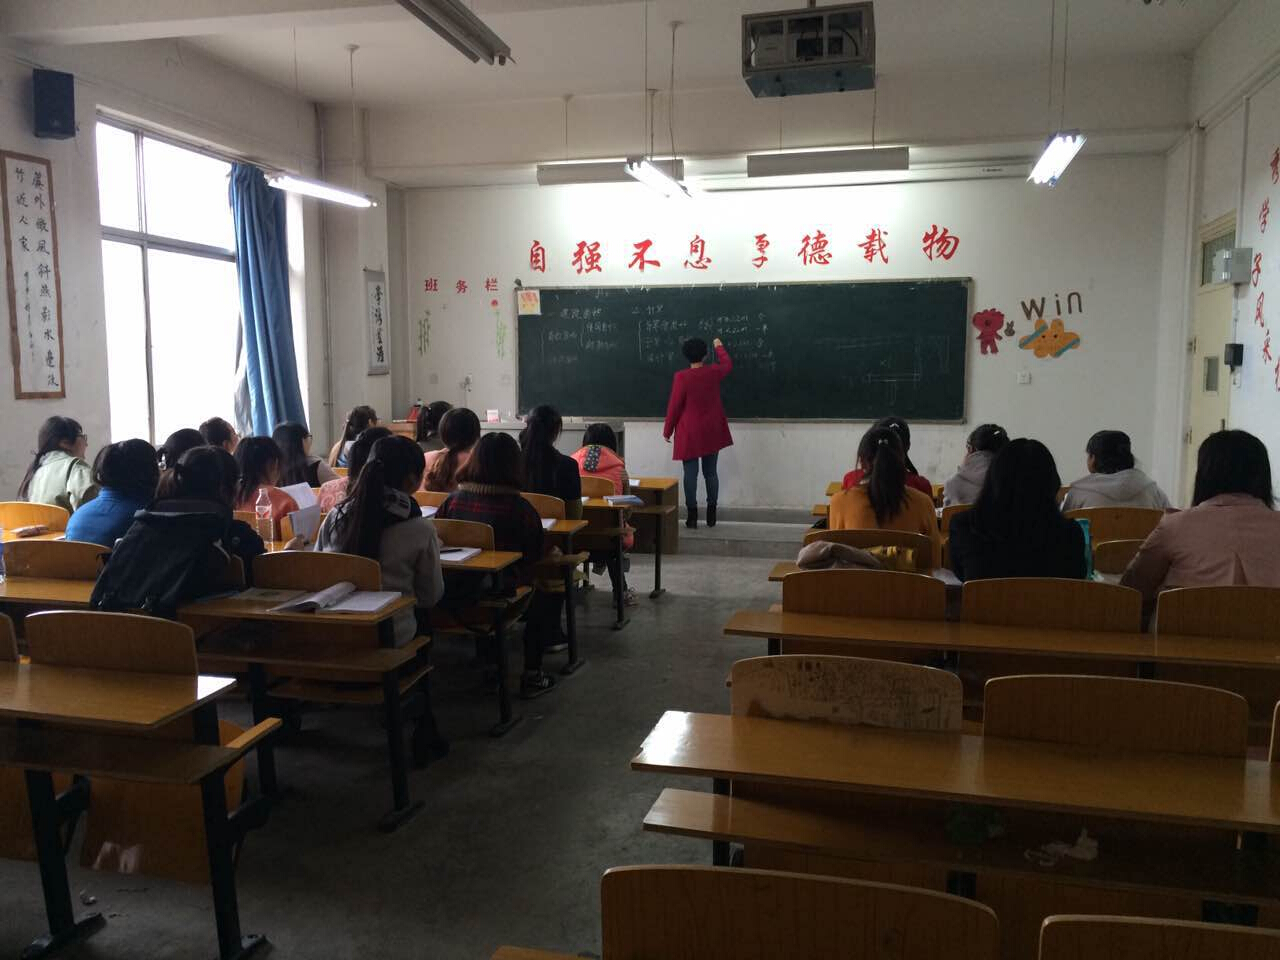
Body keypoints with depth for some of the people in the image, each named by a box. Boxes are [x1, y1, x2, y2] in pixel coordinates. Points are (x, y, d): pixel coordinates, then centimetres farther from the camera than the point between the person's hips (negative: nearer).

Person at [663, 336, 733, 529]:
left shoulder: (681, 377, -13)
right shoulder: (714, 372, -2)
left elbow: (674, 406, -8)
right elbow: (728, 365, 22)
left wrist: (667, 430, 3)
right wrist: (719, 346, 38)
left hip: (690, 433, -3)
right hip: (712, 432, 3)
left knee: (690, 473, 0)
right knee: (711, 472, 10)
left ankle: (692, 516, 1)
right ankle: (711, 515, 13)